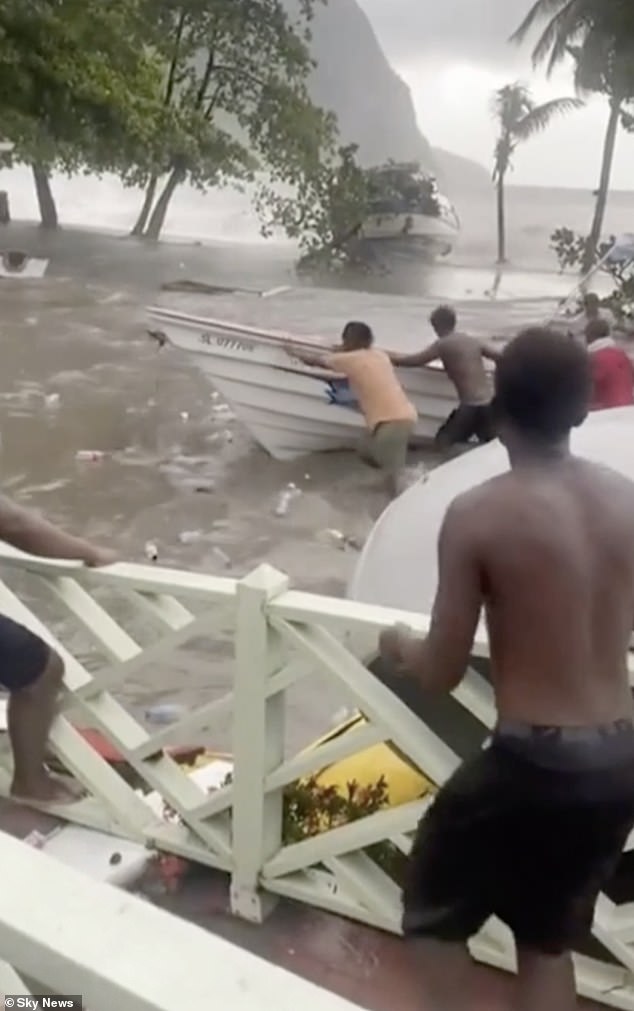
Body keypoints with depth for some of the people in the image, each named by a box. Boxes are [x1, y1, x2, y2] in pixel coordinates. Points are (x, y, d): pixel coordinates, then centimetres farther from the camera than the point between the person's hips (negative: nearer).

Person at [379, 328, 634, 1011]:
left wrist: (399, 647, 11)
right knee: (549, 934, 26)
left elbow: (443, 673, -10)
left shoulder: (478, 515, -16)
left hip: (534, 759, -5)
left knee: (434, 907, 21)